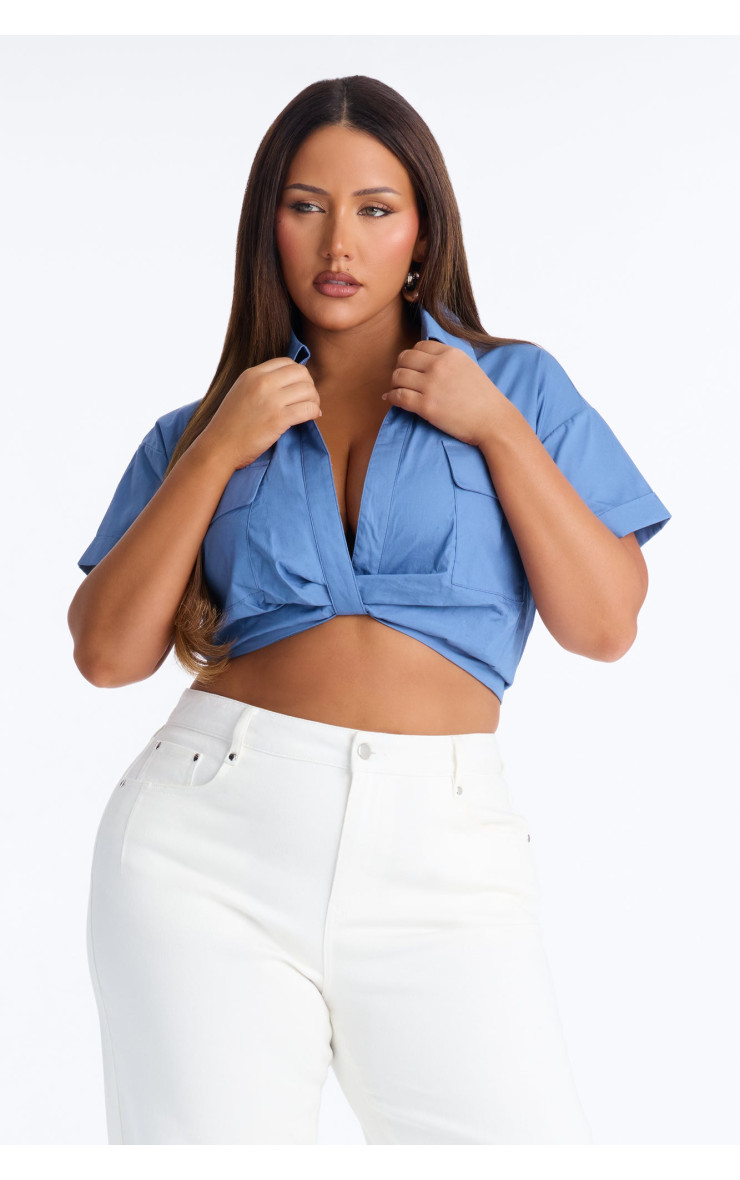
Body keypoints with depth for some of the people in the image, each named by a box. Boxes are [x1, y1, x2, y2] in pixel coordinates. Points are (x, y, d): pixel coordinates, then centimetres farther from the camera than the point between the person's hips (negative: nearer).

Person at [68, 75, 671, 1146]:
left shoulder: (518, 387, 12)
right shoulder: (202, 430, 14)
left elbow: (606, 626, 3)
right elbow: (108, 654, 4)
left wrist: (498, 430, -3)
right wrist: (217, 453, -2)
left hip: (441, 852, -1)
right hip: (213, 829, 1)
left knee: (522, 1136, -12)